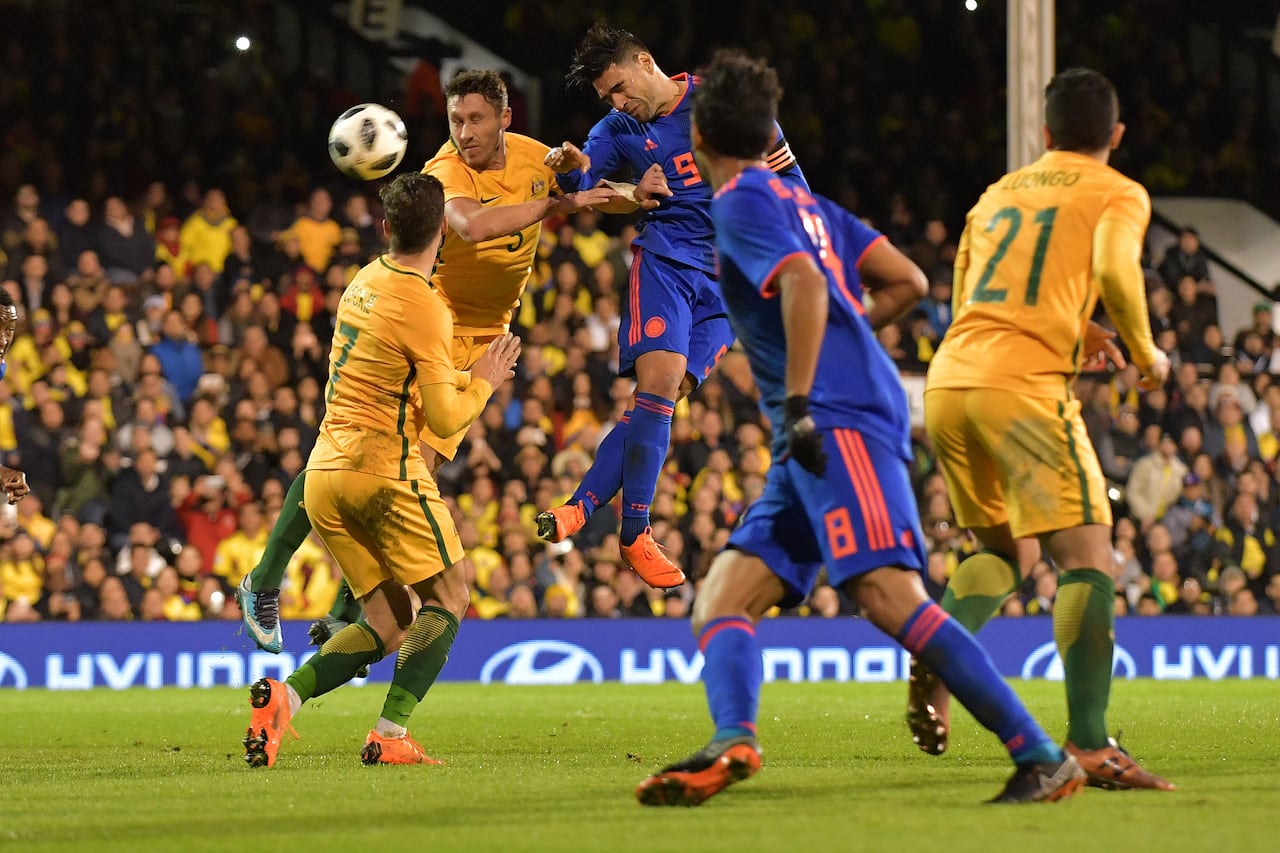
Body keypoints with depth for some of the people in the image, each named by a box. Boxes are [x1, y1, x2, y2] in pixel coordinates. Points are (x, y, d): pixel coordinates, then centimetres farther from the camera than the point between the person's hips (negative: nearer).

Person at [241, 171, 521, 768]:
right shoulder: (423, 308, -13)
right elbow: (444, 419, -12)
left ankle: (285, 695, -9)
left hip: (324, 470, 7)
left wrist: (468, 377, 26)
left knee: (388, 623, 11)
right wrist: (483, 382, 5)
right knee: (448, 595, 6)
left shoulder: (364, 282, 11)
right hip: (383, 467, -7)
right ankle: (391, 734, -9)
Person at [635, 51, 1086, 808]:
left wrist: (798, 398, -23)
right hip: (816, 441, 10)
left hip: (840, 420, -10)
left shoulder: (739, 203, -1)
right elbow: (908, 282, 21)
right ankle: (732, 744, -24)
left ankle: (1043, 757, -23)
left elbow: (804, 284, -19)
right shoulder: (806, 204, 23)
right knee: (723, 598, 1)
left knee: (890, 596, -21)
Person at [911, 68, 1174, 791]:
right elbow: (1114, 271, -13)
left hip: (947, 381, 6)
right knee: (1087, 557, -6)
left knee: (1007, 551, 22)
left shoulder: (998, 194, 24)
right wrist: (1145, 354, 2)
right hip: (1024, 386, -6)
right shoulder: (1119, 195, 7)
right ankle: (1089, 743, -17)